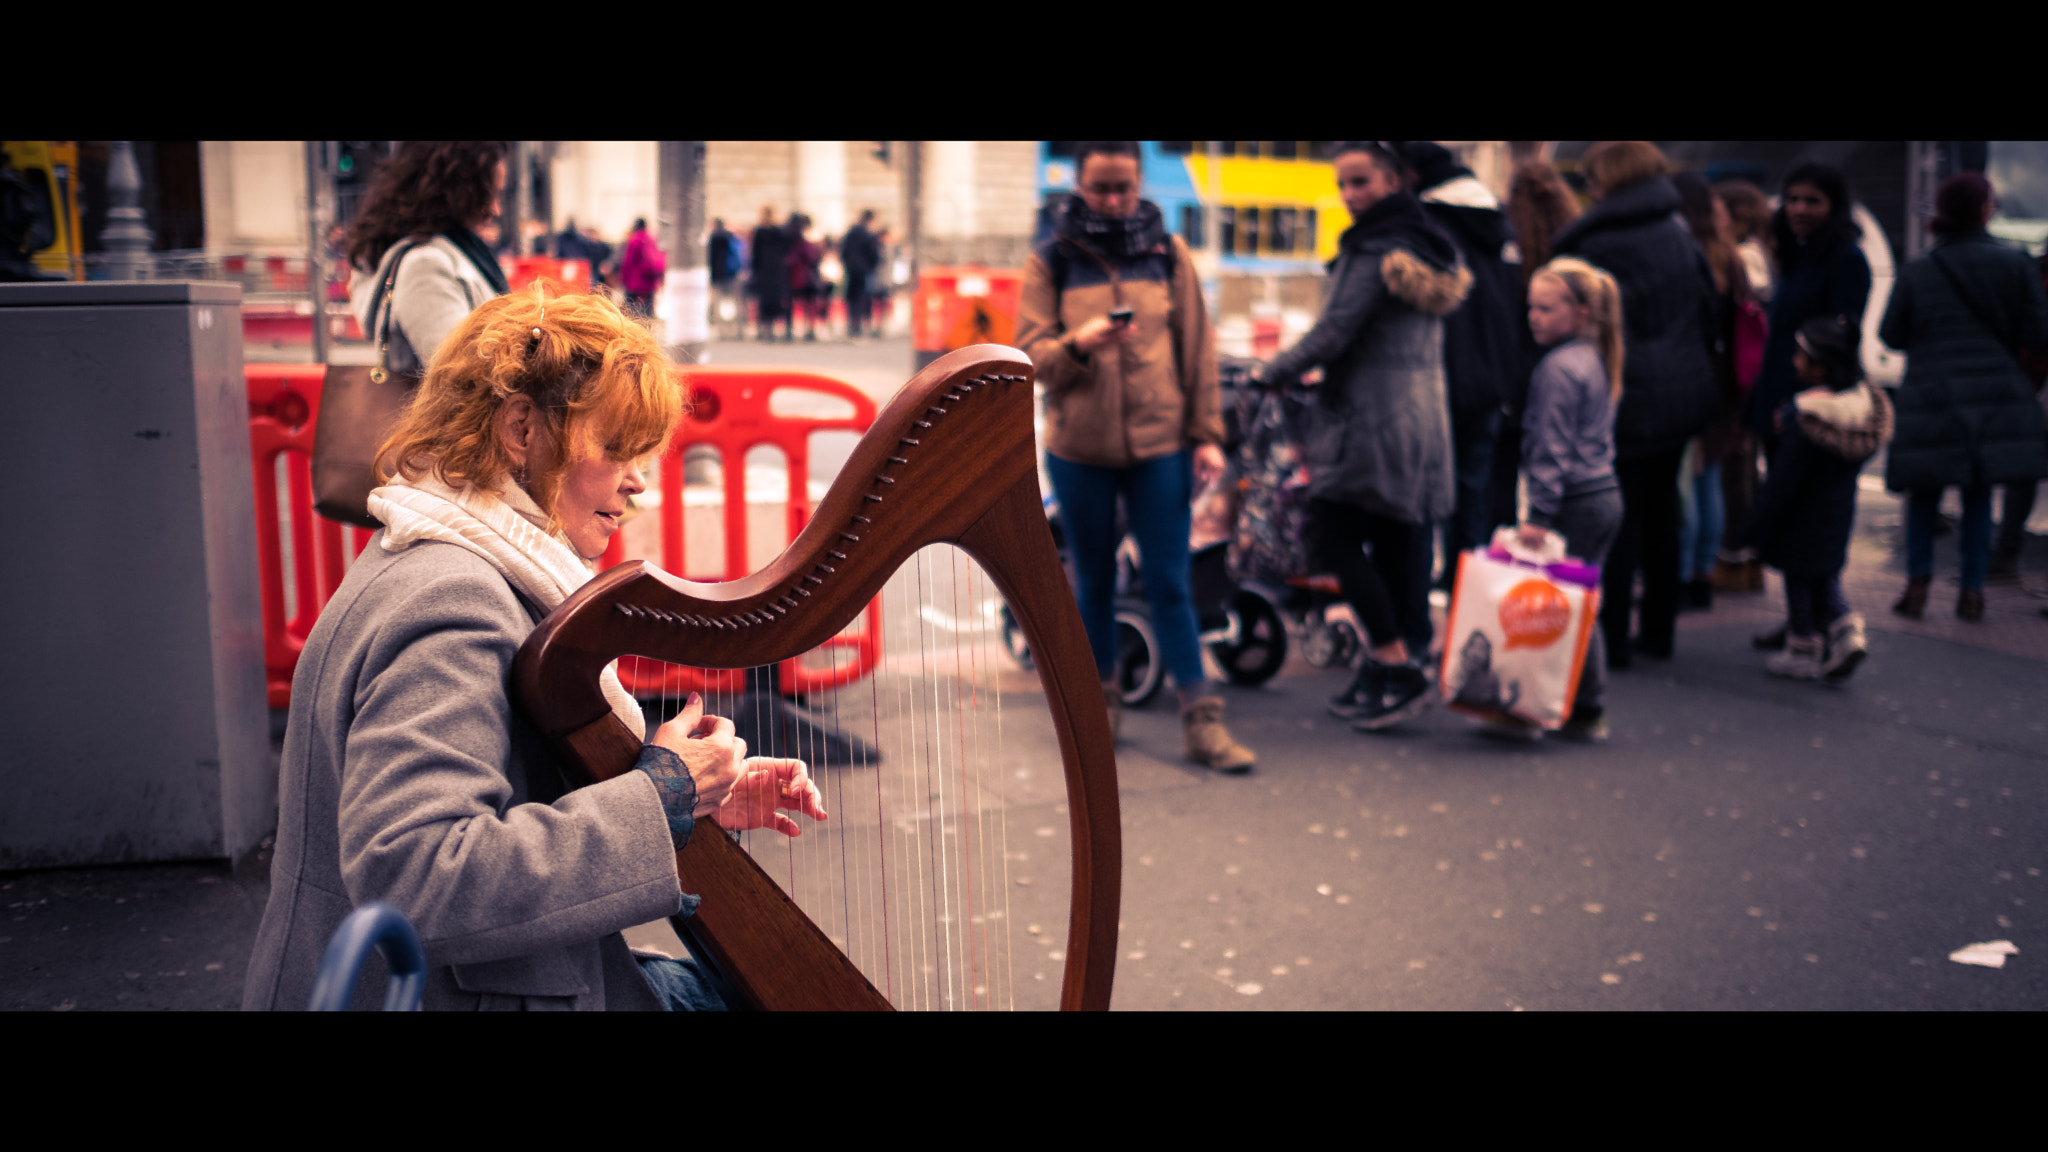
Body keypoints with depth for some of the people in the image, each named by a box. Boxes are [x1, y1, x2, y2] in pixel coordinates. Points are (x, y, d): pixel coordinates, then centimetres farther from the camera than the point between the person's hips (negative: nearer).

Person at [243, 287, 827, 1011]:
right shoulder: (451, 604, -23)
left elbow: (544, 788, 10)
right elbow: (411, 879, -33)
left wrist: (702, 800, -3)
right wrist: (659, 797, -27)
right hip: (421, 994, -9)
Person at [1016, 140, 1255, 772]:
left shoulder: (1169, 253, 5)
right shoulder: (1051, 260, 3)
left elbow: (1197, 348, 6)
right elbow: (1029, 354, -1)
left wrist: (1206, 434, 2)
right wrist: (1077, 345, -22)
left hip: (1160, 444, 0)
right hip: (1079, 447, 0)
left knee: (1171, 584, 0)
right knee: (1093, 581, 11)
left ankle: (1201, 720, 2)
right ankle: (1102, 701, 27)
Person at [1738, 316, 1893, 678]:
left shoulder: (1805, 418, -27)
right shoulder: (1864, 401, -4)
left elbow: (1784, 480, -23)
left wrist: (1757, 526, -14)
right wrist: (1787, 425, 7)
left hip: (1802, 522, -7)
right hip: (1839, 513, 7)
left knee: (1798, 581, 9)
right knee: (1826, 580, 21)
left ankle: (1803, 652, 18)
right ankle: (1846, 630, 8)